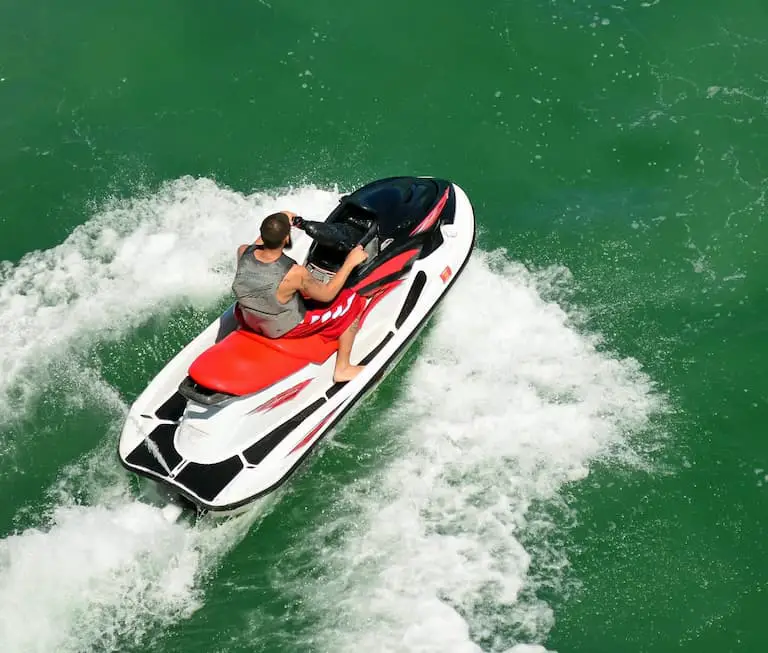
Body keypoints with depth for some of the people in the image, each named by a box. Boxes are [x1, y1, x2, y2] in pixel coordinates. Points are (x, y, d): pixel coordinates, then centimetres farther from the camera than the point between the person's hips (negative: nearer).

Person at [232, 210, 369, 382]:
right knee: (353, 301, 0)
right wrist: (350, 263, -14)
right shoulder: (294, 274, -36)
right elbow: (326, 295, -19)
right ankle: (342, 369, 9)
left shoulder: (243, 252, -23)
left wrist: (274, 225, 9)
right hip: (285, 330, -6)